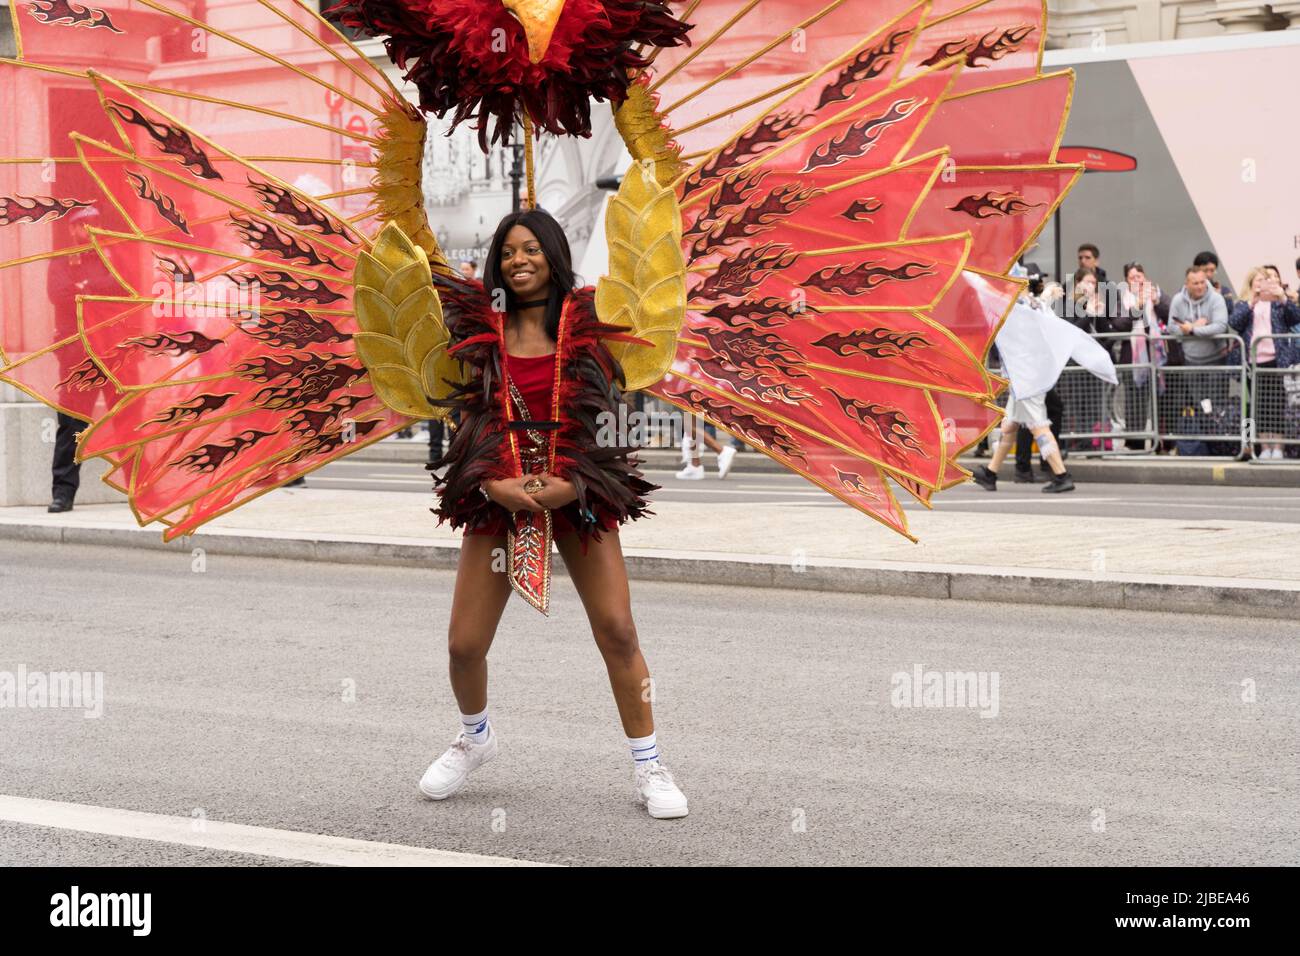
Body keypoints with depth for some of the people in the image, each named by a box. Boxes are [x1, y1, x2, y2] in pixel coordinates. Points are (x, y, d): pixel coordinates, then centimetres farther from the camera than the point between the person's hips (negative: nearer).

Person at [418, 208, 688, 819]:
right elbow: (469, 418, 4)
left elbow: (607, 416, -2)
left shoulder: (586, 325, -1)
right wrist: (493, 485, -12)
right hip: (498, 493, 1)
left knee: (617, 630, -7)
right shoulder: (482, 328, 3)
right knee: (464, 645, 0)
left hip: (579, 491, -1)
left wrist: (573, 485, -16)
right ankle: (475, 739, 31)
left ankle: (649, 769, 6)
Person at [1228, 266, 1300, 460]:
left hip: (1276, 359, -1)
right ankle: (1264, 447, 8)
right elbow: (1233, 323, -5)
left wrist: (1284, 299, -19)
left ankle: (1277, 447, 0)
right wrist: (1250, 304, -14)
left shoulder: (1278, 303, 10)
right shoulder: (1244, 305, 13)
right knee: (1259, 403, 3)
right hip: (1255, 361, 1)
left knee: (1277, 402, -3)